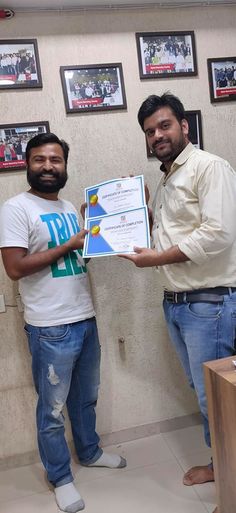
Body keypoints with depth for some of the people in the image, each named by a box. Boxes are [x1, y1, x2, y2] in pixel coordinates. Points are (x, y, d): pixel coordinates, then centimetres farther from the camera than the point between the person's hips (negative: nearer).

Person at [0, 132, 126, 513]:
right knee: (53, 408, 10)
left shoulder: (69, 208, 11)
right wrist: (69, 246, -17)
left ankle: (90, 451, 46)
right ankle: (60, 478, 30)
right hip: (51, 328, -7)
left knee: (85, 397, 23)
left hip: (86, 318, 7)